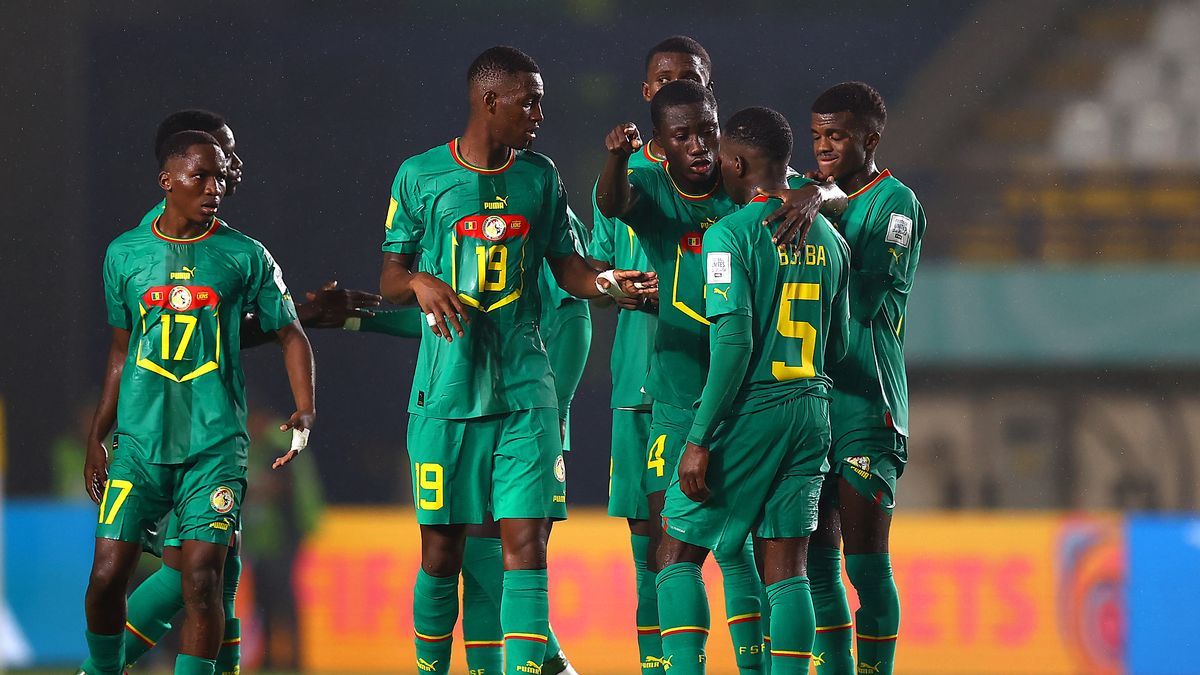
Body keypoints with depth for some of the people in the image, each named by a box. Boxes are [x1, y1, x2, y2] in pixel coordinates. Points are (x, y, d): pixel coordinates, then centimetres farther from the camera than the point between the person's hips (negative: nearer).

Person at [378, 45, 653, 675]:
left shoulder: (540, 176, 9)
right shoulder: (420, 175, 2)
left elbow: (565, 265, 16)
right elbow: (389, 279, 6)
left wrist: (604, 282, -5)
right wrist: (420, 282, -17)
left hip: (524, 390, 2)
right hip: (446, 389, -2)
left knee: (526, 545, -8)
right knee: (441, 551, 2)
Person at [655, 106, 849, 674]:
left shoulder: (730, 235, -12)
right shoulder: (828, 238, 9)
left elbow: (734, 341, -19)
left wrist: (700, 440, -16)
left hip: (748, 411, -6)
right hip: (810, 412, 6)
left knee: (678, 555, 4)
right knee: (785, 568, 7)